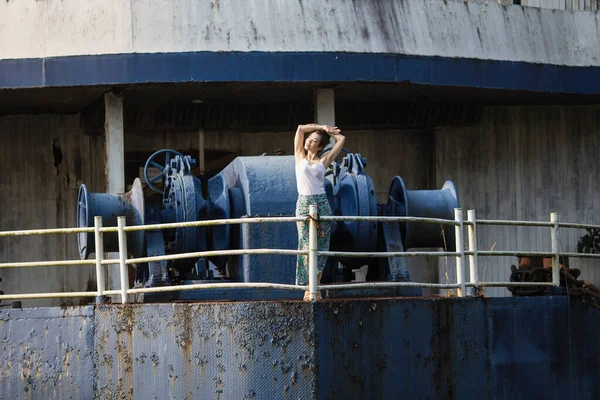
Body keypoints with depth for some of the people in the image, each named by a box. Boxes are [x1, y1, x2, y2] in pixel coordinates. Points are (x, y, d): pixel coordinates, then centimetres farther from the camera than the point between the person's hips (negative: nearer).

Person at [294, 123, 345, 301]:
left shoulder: (323, 161, 8)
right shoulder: (300, 157, 9)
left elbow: (341, 139, 10)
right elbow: (300, 129, 4)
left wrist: (325, 130, 17)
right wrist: (320, 128, 10)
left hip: (321, 204, 1)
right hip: (303, 204, -1)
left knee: (320, 248, -1)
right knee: (307, 247, -7)